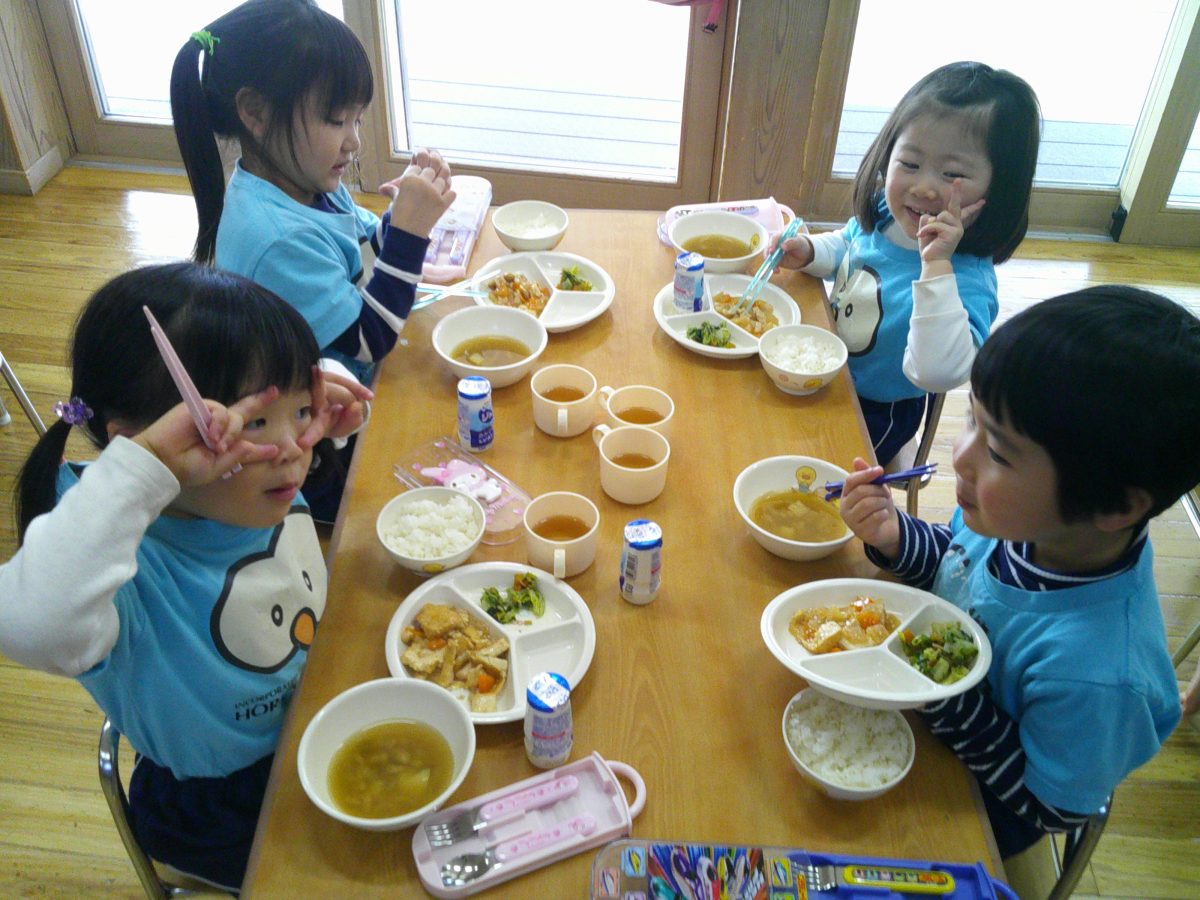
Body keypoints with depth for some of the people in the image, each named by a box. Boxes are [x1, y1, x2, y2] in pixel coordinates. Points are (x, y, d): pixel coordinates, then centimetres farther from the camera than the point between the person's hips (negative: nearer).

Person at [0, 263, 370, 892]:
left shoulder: (268, 495, -15)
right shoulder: (137, 573, -36)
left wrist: (317, 413, -17)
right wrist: (143, 466, -57)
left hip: (320, 726, 6)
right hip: (225, 817, -6)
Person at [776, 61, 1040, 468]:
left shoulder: (967, 280, -33)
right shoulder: (882, 214, -11)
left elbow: (940, 373, -49)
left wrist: (936, 266, -49)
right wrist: (809, 251, -8)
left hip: (873, 415, -7)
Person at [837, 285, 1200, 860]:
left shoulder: (1096, 673, -41)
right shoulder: (1018, 516, -22)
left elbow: (1053, 809, -24)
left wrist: (948, 700, -35)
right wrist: (893, 538, -20)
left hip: (972, 814, -5)